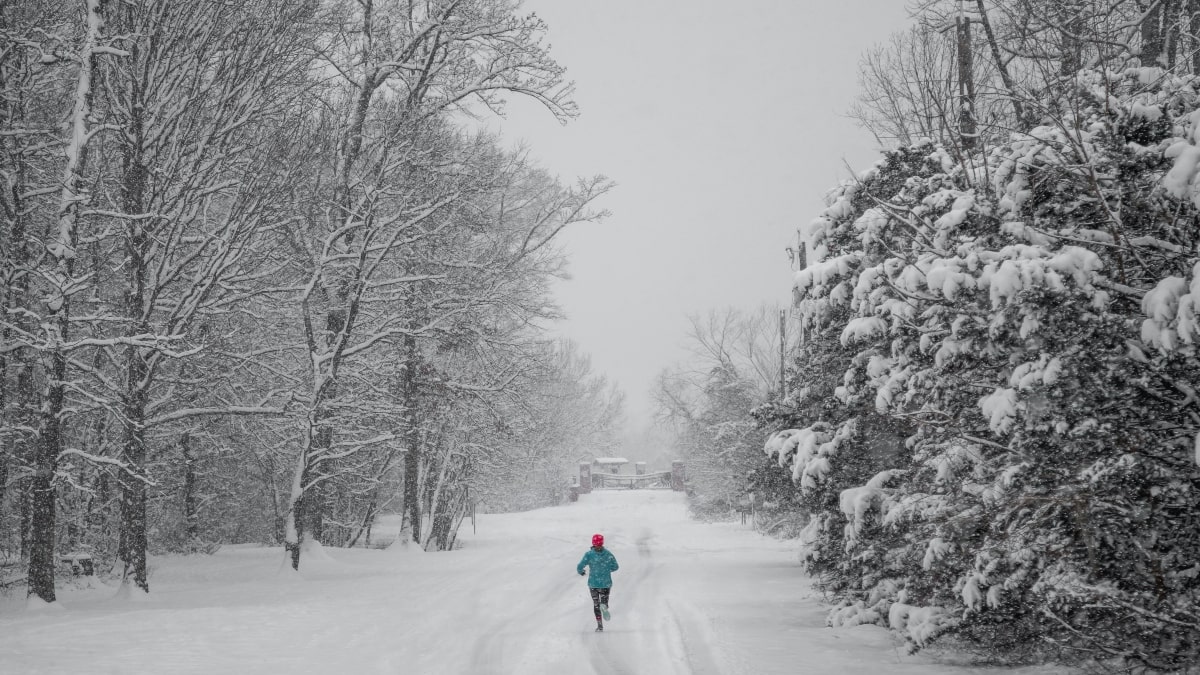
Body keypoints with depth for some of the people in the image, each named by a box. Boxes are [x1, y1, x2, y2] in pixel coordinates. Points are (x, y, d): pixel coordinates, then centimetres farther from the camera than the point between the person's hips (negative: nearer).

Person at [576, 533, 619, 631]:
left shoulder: (589, 554, -11)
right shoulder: (608, 554, -6)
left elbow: (580, 566, -14)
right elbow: (615, 567, -3)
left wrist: (581, 572, 9)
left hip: (593, 583, -1)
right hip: (606, 583, 1)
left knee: (596, 604, 15)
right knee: (604, 601, 16)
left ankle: (600, 625, 7)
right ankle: (604, 606, -22)